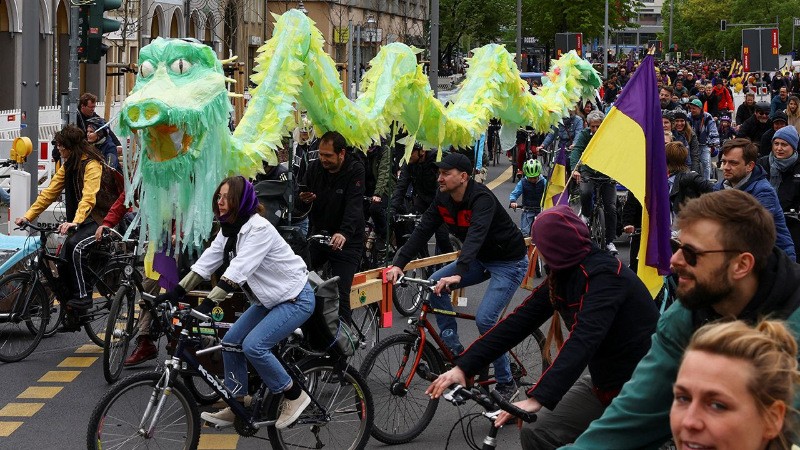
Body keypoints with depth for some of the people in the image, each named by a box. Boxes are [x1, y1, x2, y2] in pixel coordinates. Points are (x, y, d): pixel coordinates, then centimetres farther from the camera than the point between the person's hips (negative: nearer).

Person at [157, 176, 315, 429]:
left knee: (253, 345, -21)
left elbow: (238, 269, -34)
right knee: (231, 342, 2)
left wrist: (209, 303, -42)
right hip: (269, 299, 9)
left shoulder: (259, 229, -25)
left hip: (295, 299, -9)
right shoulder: (228, 229, 3)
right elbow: (207, 261, -2)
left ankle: (294, 396, -5)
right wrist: (177, 291, -12)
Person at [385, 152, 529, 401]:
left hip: (509, 262, -8)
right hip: (481, 260, 8)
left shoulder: (482, 199, -30)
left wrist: (458, 274, -58)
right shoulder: (442, 200, -6)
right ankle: (454, 351, 1)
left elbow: (476, 236, -44)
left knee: (485, 319, -21)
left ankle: (506, 383, -4)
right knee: (434, 284, -8)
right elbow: (422, 231, -9)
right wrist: (399, 264, -21)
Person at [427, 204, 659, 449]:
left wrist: (537, 399, -46)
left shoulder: (604, 276, -25)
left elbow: (583, 339, -37)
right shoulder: (561, 277, 2)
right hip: (603, 382, 8)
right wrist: (463, 367, -11)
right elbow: (519, 321, -2)